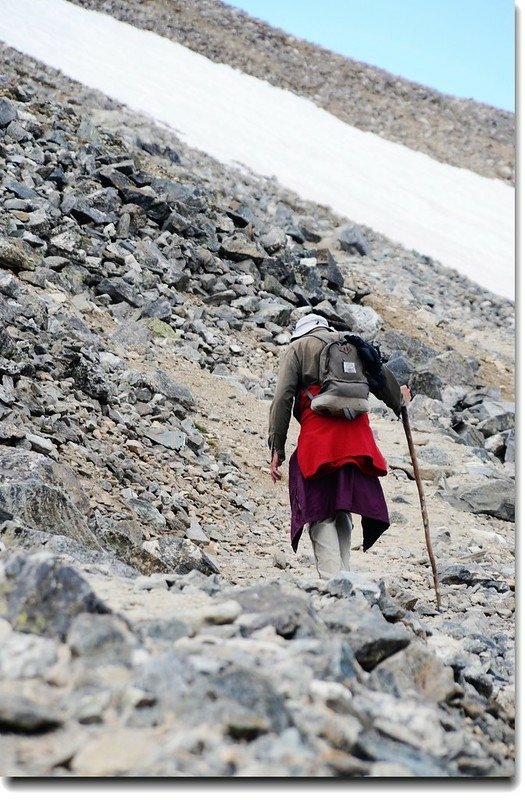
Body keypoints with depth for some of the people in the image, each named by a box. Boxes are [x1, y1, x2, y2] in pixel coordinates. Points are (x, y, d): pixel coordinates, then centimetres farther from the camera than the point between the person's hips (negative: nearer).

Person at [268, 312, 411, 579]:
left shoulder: (298, 348, 11)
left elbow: (283, 397, 0)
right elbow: (382, 376, 22)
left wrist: (277, 449, -2)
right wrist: (399, 400, 44)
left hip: (318, 436, -4)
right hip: (357, 438, 4)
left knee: (321, 515, -3)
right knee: (342, 512, 14)